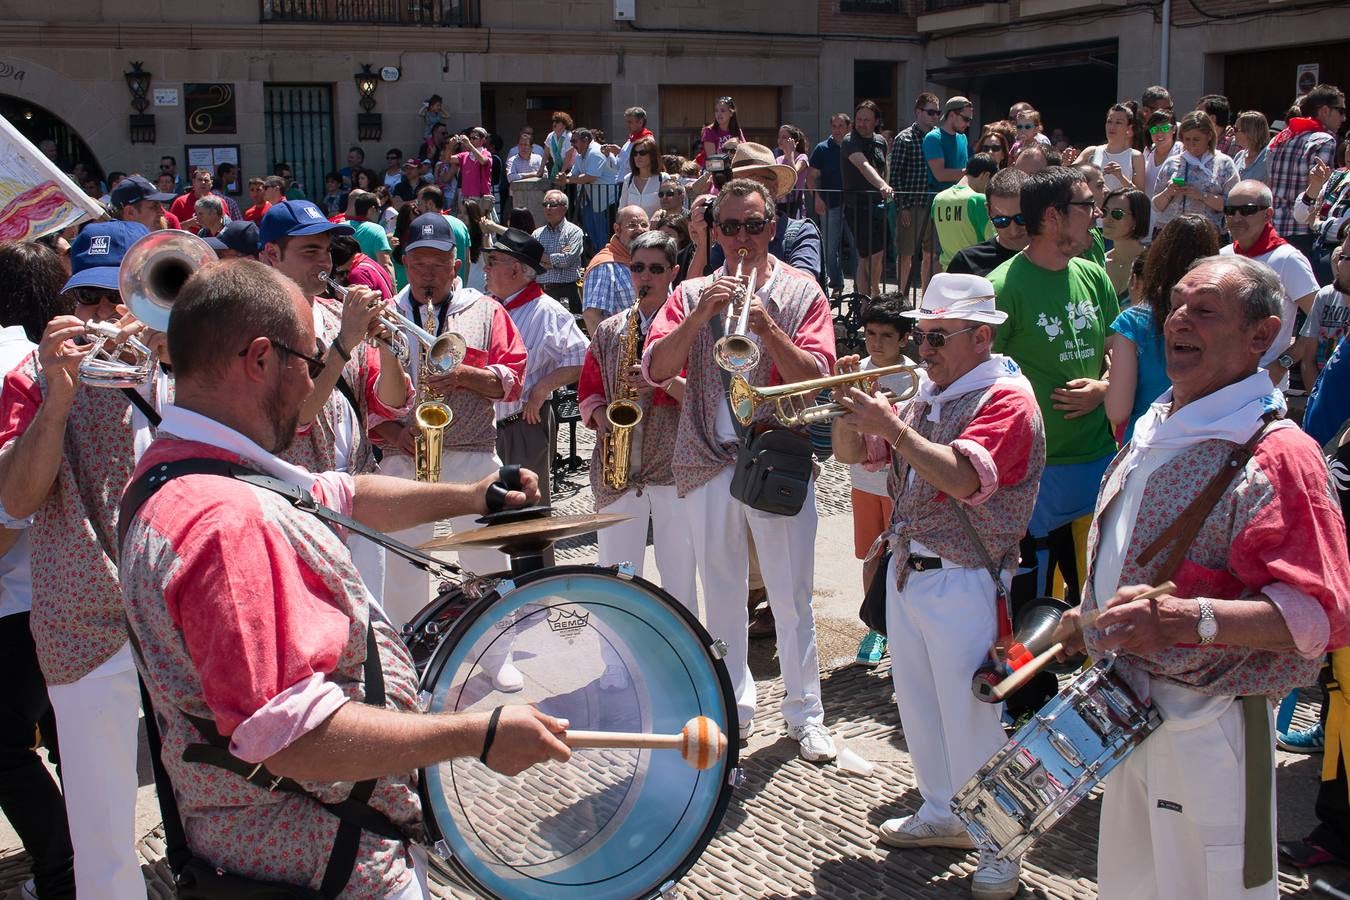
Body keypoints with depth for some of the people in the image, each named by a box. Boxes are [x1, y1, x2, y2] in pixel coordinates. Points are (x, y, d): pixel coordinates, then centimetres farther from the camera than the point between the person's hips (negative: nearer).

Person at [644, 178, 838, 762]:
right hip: (709, 465, 2)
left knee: (792, 596, 3)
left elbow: (816, 375, -9)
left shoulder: (801, 292, 3)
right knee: (723, 594, 12)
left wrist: (766, 327, -22)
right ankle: (735, 708, 26)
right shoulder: (692, 294, 8)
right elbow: (655, 370, -5)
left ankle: (805, 713, 17)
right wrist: (699, 316, -18)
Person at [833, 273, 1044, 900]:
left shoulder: (1007, 398, -13)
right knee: (918, 704, 18)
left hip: (963, 584, -8)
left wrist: (892, 426, -30)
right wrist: (851, 405, -7)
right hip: (906, 572, 8)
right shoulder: (924, 396, 11)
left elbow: (961, 477, -29)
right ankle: (943, 813, 35)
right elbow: (851, 453, 11)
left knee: (971, 718, -1)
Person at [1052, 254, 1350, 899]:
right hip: (1127, 709, 8)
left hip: (1208, 723, -8)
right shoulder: (1152, 432, 10)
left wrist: (1188, 619, -37)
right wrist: (1091, 620, 16)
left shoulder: (1276, 453, -17)